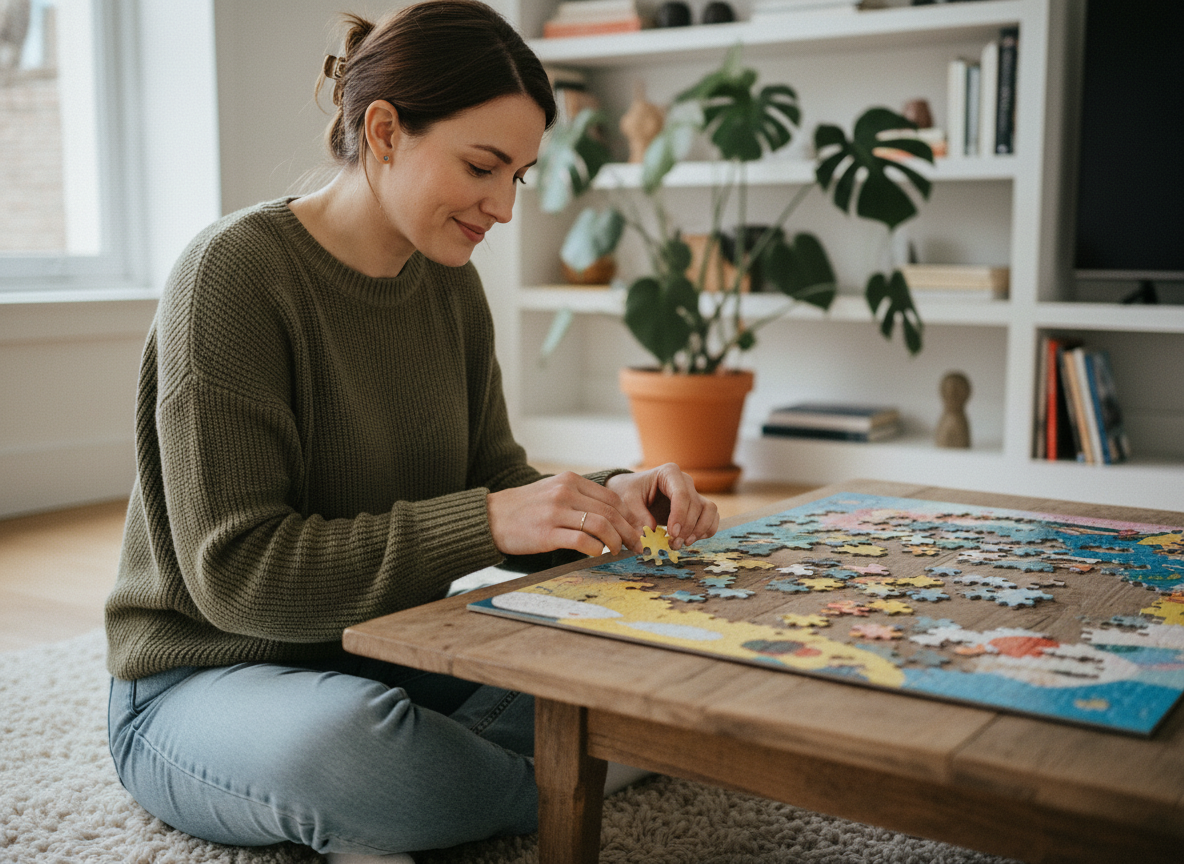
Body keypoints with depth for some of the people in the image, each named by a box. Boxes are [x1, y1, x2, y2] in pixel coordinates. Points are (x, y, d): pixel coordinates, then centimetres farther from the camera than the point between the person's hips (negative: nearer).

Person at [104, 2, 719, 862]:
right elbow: (238, 571, -24)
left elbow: (495, 484, 5)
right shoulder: (235, 270, -20)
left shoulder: (449, 284, 2)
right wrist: (486, 522, -31)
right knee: (346, 737, -40)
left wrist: (613, 499, -16)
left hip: (391, 660, 6)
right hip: (208, 682, -6)